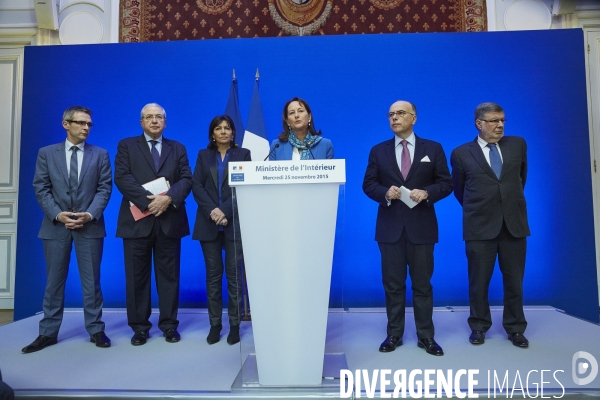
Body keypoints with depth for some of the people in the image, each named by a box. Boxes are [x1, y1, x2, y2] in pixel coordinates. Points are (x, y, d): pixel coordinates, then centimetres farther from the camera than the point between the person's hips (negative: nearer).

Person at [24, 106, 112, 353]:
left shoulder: (100, 155, 5)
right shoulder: (46, 153, 7)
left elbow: (104, 189, -1)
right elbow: (41, 189, 2)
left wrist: (90, 214, -14)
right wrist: (57, 215, -12)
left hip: (90, 226, -1)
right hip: (55, 226, 1)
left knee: (91, 281, 5)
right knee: (54, 281, 9)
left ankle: (96, 330, 15)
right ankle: (48, 333, 20)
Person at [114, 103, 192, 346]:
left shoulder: (178, 148, 14)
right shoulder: (126, 145, 9)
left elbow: (186, 180, 2)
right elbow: (122, 178, -5)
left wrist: (169, 198, -16)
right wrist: (147, 201, -18)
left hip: (169, 220, 1)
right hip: (137, 219, -1)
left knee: (169, 275, 6)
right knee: (137, 276, 5)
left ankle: (169, 325, 16)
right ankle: (139, 327, 17)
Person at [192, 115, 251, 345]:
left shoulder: (243, 154, 7)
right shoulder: (203, 155, 13)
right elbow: (196, 186, 2)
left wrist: (225, 211, -14)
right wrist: (212, 210, -13)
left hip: (234, 223, -2)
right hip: (209, 223, 2)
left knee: (234, 274, 0)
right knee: (213, 274, 5)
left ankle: (235, 324, 10)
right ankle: (214, 324, 14)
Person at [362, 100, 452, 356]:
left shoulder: (433, 149, 6)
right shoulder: (378, 151, 8)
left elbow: (446, 183, 3)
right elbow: (368, 184, 5)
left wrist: (427, 193, -17)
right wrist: (385, 193, -15)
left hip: (421, 226, -1)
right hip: (390, 226, 1)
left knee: (422, 284, 8)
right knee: (392, 284, 8)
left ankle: (426, 336, 20)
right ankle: (394, 334, 20)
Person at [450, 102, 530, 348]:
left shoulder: (518, 145, 7)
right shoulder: (461, 153, -1)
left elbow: (521, 177, 21)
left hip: (514, 224, 2)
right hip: (480, 226, -2)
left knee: (514, 280, 11)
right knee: (479, 281, 7)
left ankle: (515, 328, 26)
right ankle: (479, 327, 24)